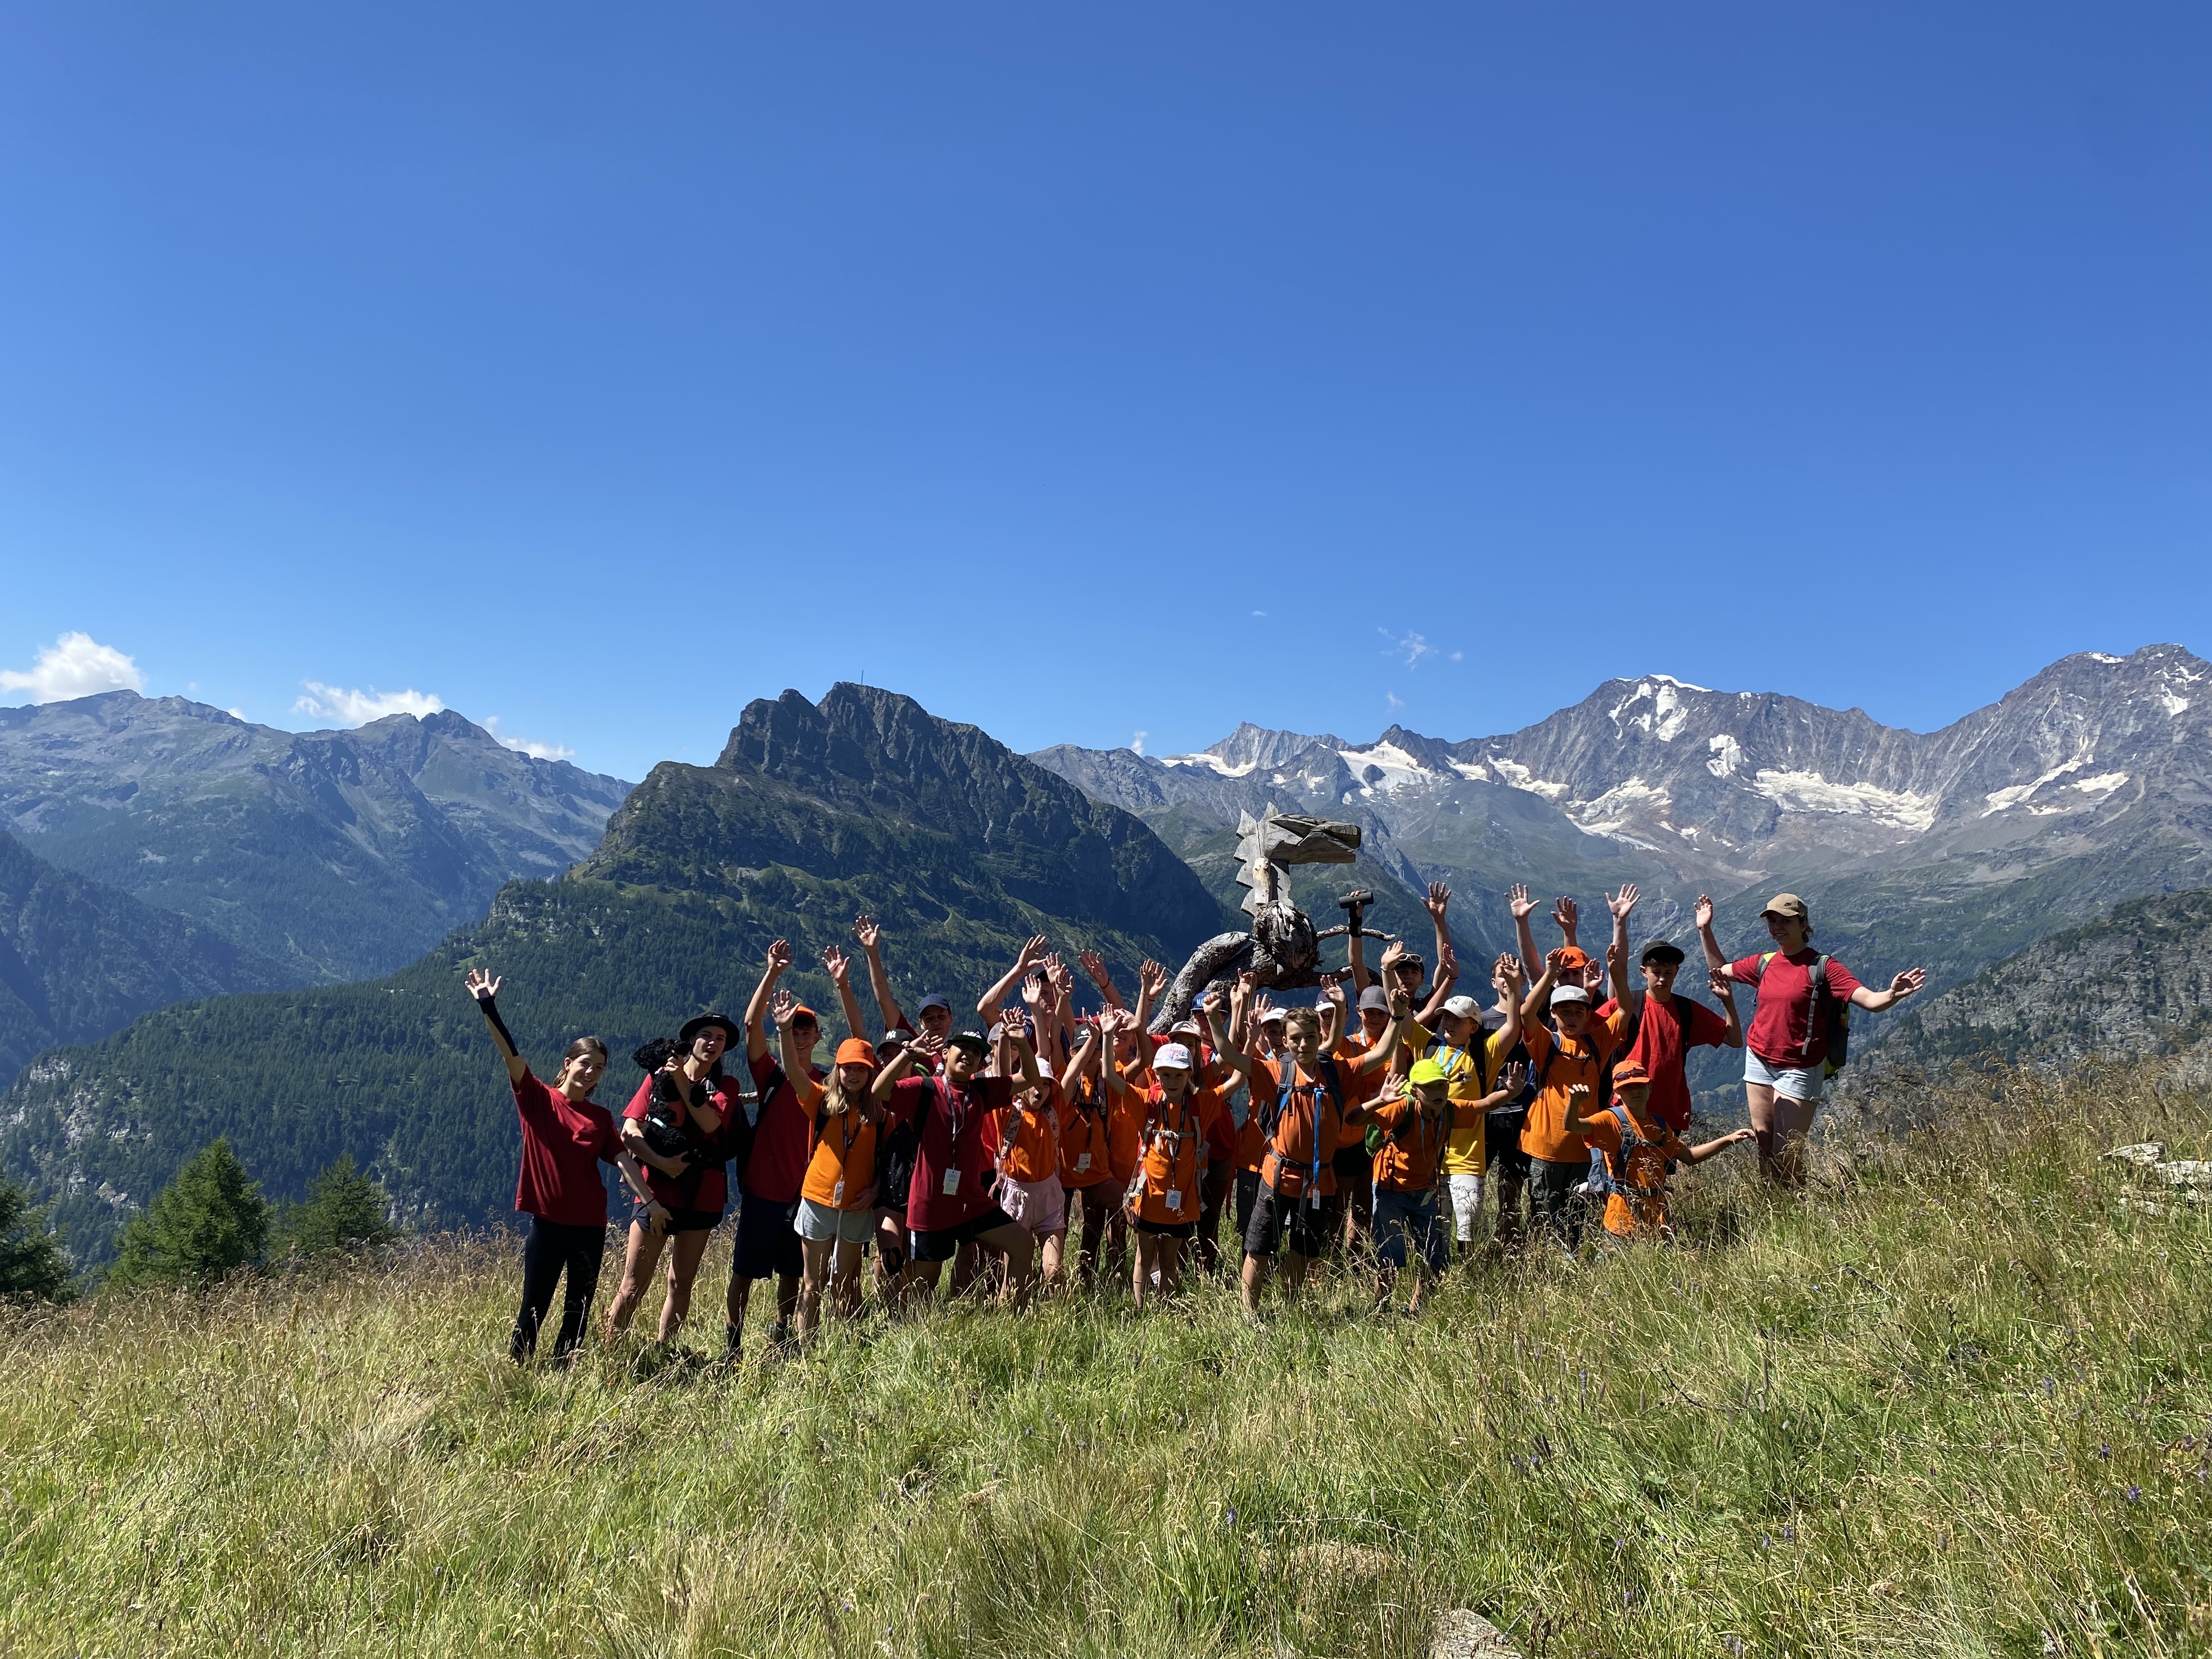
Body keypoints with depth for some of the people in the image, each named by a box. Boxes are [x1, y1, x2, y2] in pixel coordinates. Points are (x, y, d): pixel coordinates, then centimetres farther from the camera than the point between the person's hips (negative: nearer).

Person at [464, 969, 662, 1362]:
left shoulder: (601, 1117, 8)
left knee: (579, 1309, 8)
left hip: (590, 1225, 3)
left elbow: (623, 1160, 2)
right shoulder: (537, 1099, 0)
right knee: (534, 1308, 1)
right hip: (548, 1221, -3)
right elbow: (510, 1055, -11)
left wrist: (650, 1200, -9)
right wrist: (488, 1007, -22)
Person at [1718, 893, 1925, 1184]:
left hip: (1799, 1069, -5)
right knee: (1764, 1149, 9)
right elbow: (1719, 971, 23)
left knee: (1787, 1154, -9)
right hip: (1759, 1061, 5)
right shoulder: (1764, 963, 5)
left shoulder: (1822, 966, -9)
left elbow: (1870, 1001, -19)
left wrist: (1892, 995, -40)